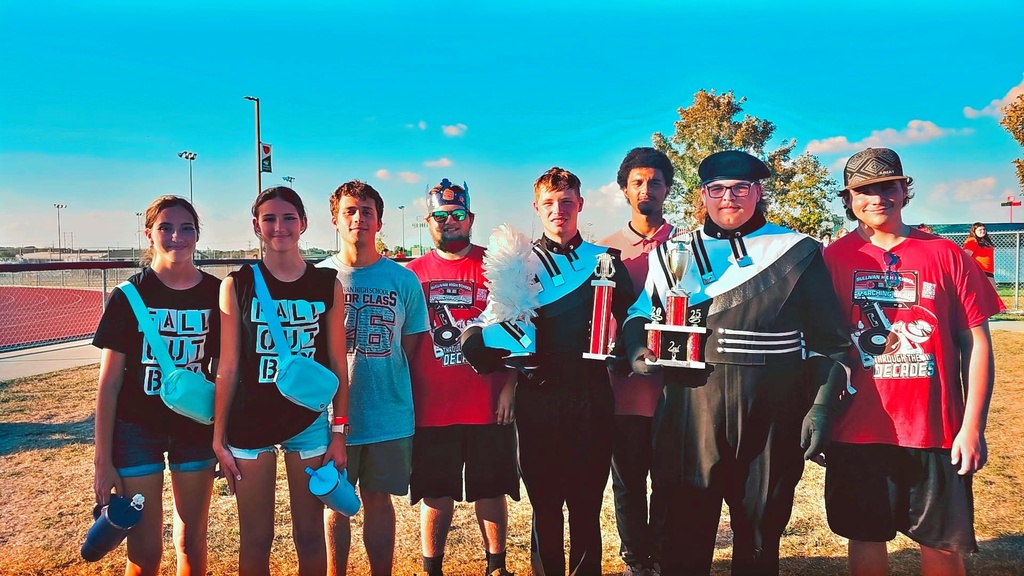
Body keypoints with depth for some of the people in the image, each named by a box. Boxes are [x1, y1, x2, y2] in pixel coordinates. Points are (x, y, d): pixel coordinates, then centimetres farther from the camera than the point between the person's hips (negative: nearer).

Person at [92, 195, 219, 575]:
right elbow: (109, 383, -5)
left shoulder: (215, 294, -2)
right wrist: (103, 461, -6)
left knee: (193, 543, 12)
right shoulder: (129, 296, -7)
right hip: (137, 430, -2)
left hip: (197, 427, 2)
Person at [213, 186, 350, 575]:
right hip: (250, 423, 0)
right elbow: (227, 368, -2)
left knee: (310, 536, 11)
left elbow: (337, 364, 2)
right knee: (255, 538, 11)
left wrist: (339, 432, 1)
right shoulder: (237, 285, -4)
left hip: (309, 422, 1)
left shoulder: (327, 285, -1)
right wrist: (219, 438, -1)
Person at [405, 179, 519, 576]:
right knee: (437, 494, 9)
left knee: (490, 490, 10)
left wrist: (509, 386, -6)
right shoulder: (413, 273, 5)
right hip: (431, 408, 1)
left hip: (488, 406, -1)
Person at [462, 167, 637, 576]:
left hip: (592, 394, 0)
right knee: (545, 504, 9)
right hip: (537, 395, 0)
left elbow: (628, 320, 6)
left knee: (587, 503, 7)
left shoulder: (605, 259, 8)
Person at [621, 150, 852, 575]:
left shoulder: (798, 253, 4)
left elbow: (827, 340, 4)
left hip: (770, 418, -1)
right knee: (685, 530, 8)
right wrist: (638, 351, -3)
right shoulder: (673, 253, 10)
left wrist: (822, 407, -4)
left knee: (761, 532, 13)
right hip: (691, 411, 1)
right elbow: (641, 315, 18)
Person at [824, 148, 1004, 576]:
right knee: (865, 538, 12)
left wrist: (972, 427, -5)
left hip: (936, 430, 0)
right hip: (858, 431, 0)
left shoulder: (945, 254, 1)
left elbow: (976, 341, 0)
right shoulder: (836, 258, 0)